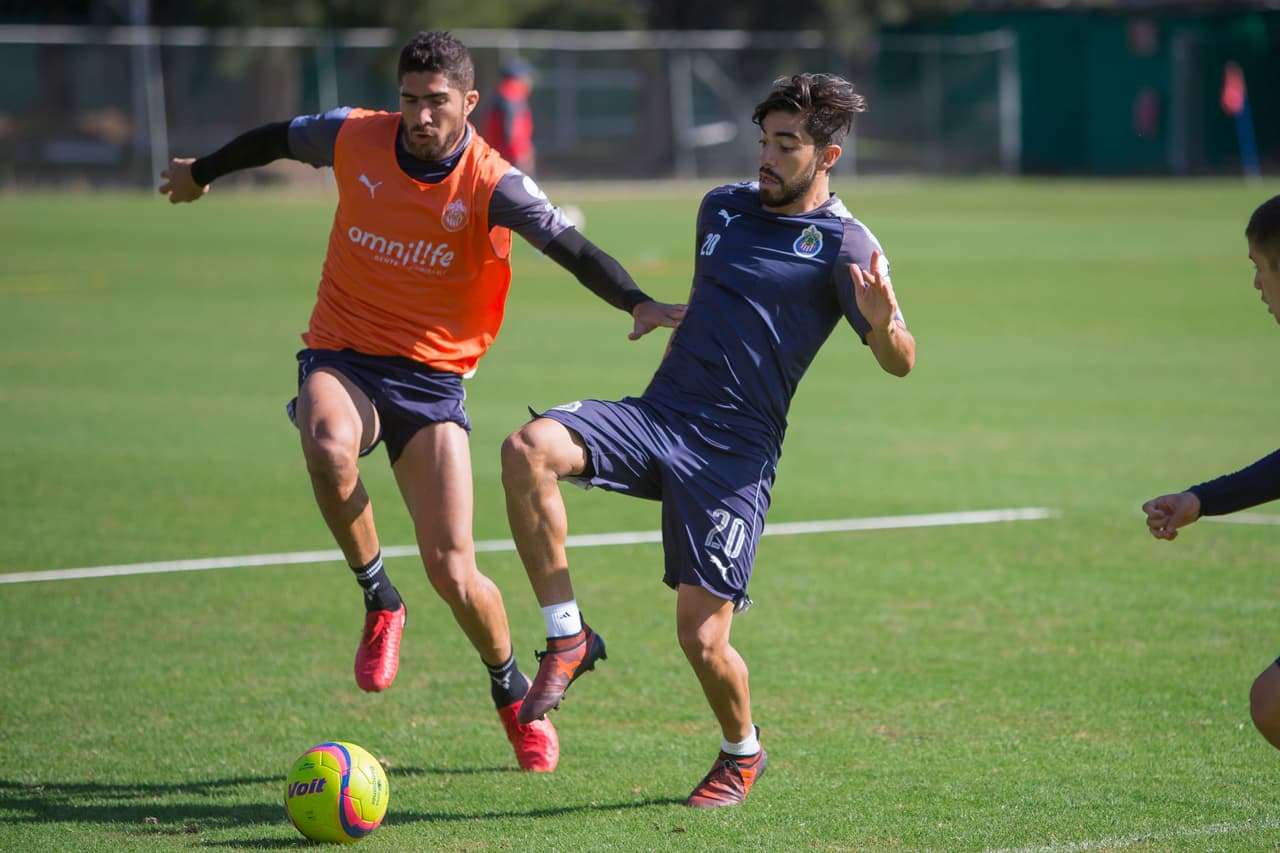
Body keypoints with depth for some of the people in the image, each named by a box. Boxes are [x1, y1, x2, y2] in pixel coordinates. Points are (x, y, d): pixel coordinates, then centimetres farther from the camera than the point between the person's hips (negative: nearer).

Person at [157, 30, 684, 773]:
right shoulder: (355, 137, -4)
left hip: (431, 376, -1)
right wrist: (201, 173, 32)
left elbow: (570, 246, -25)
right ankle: (379, 601, -12)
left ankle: (513, 694, 22)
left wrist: (638, 303, -42)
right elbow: (276, 138, 16)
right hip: (341, 356, 1)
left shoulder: (492, 184, -12)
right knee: (329, 446, -37)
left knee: (453, 570, -8)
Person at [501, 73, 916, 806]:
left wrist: (883, 323, -33)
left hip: (734, 453, -5)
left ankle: (743, 752, 25)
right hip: (656, 416, 5)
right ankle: (568, 637, -14)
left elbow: (900, 362, -13)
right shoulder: (722, 207, 14)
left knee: (703, 638, -8)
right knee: (528, 450, -24)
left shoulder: (843, 244, -4)